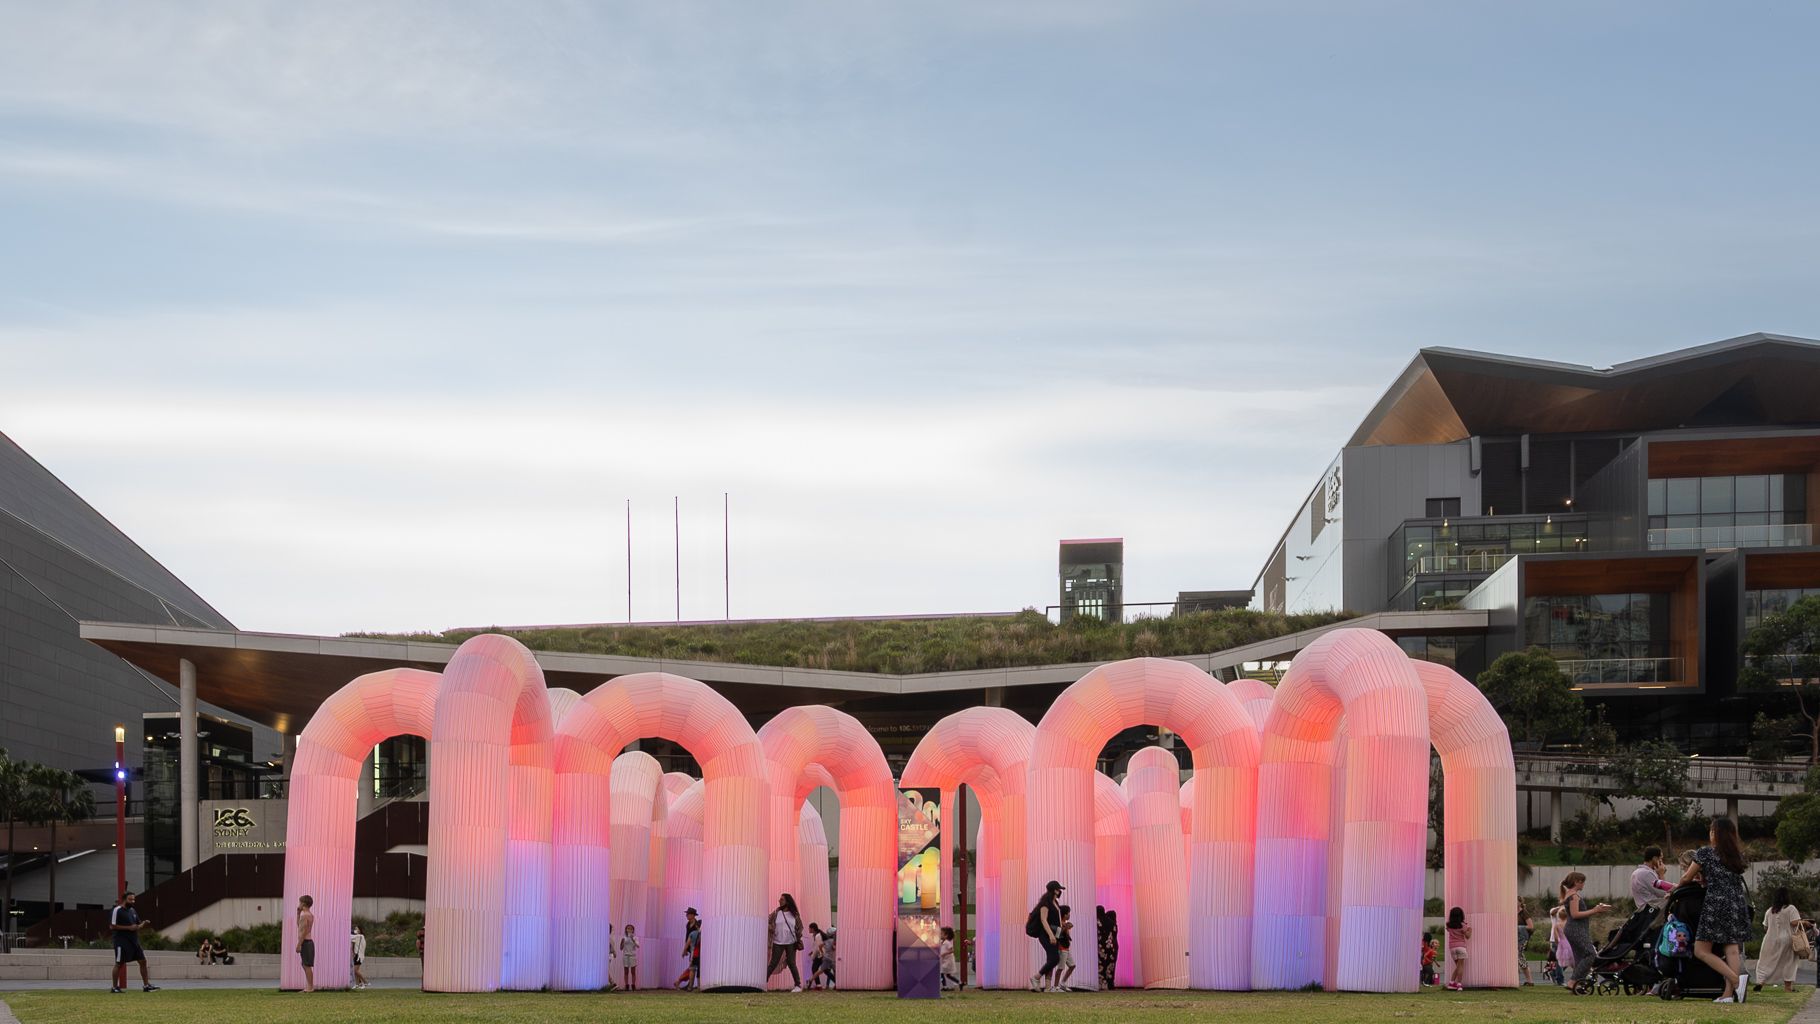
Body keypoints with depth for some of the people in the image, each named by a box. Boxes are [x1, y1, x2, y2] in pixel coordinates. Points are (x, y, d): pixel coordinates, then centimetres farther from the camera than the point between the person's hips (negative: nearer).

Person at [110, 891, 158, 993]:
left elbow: (138, 926, 21)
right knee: (119, 963, -3)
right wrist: (129, 928, -18)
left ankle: (146, 985, 8)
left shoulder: (133, 910, 14)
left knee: (142, 961, 4)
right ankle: (115, 987, 5)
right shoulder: (117, 910, -9)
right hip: (122, 941, -8)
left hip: (133, 940, 8)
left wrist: (143, 925, -4)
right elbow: (112, 926, -15)